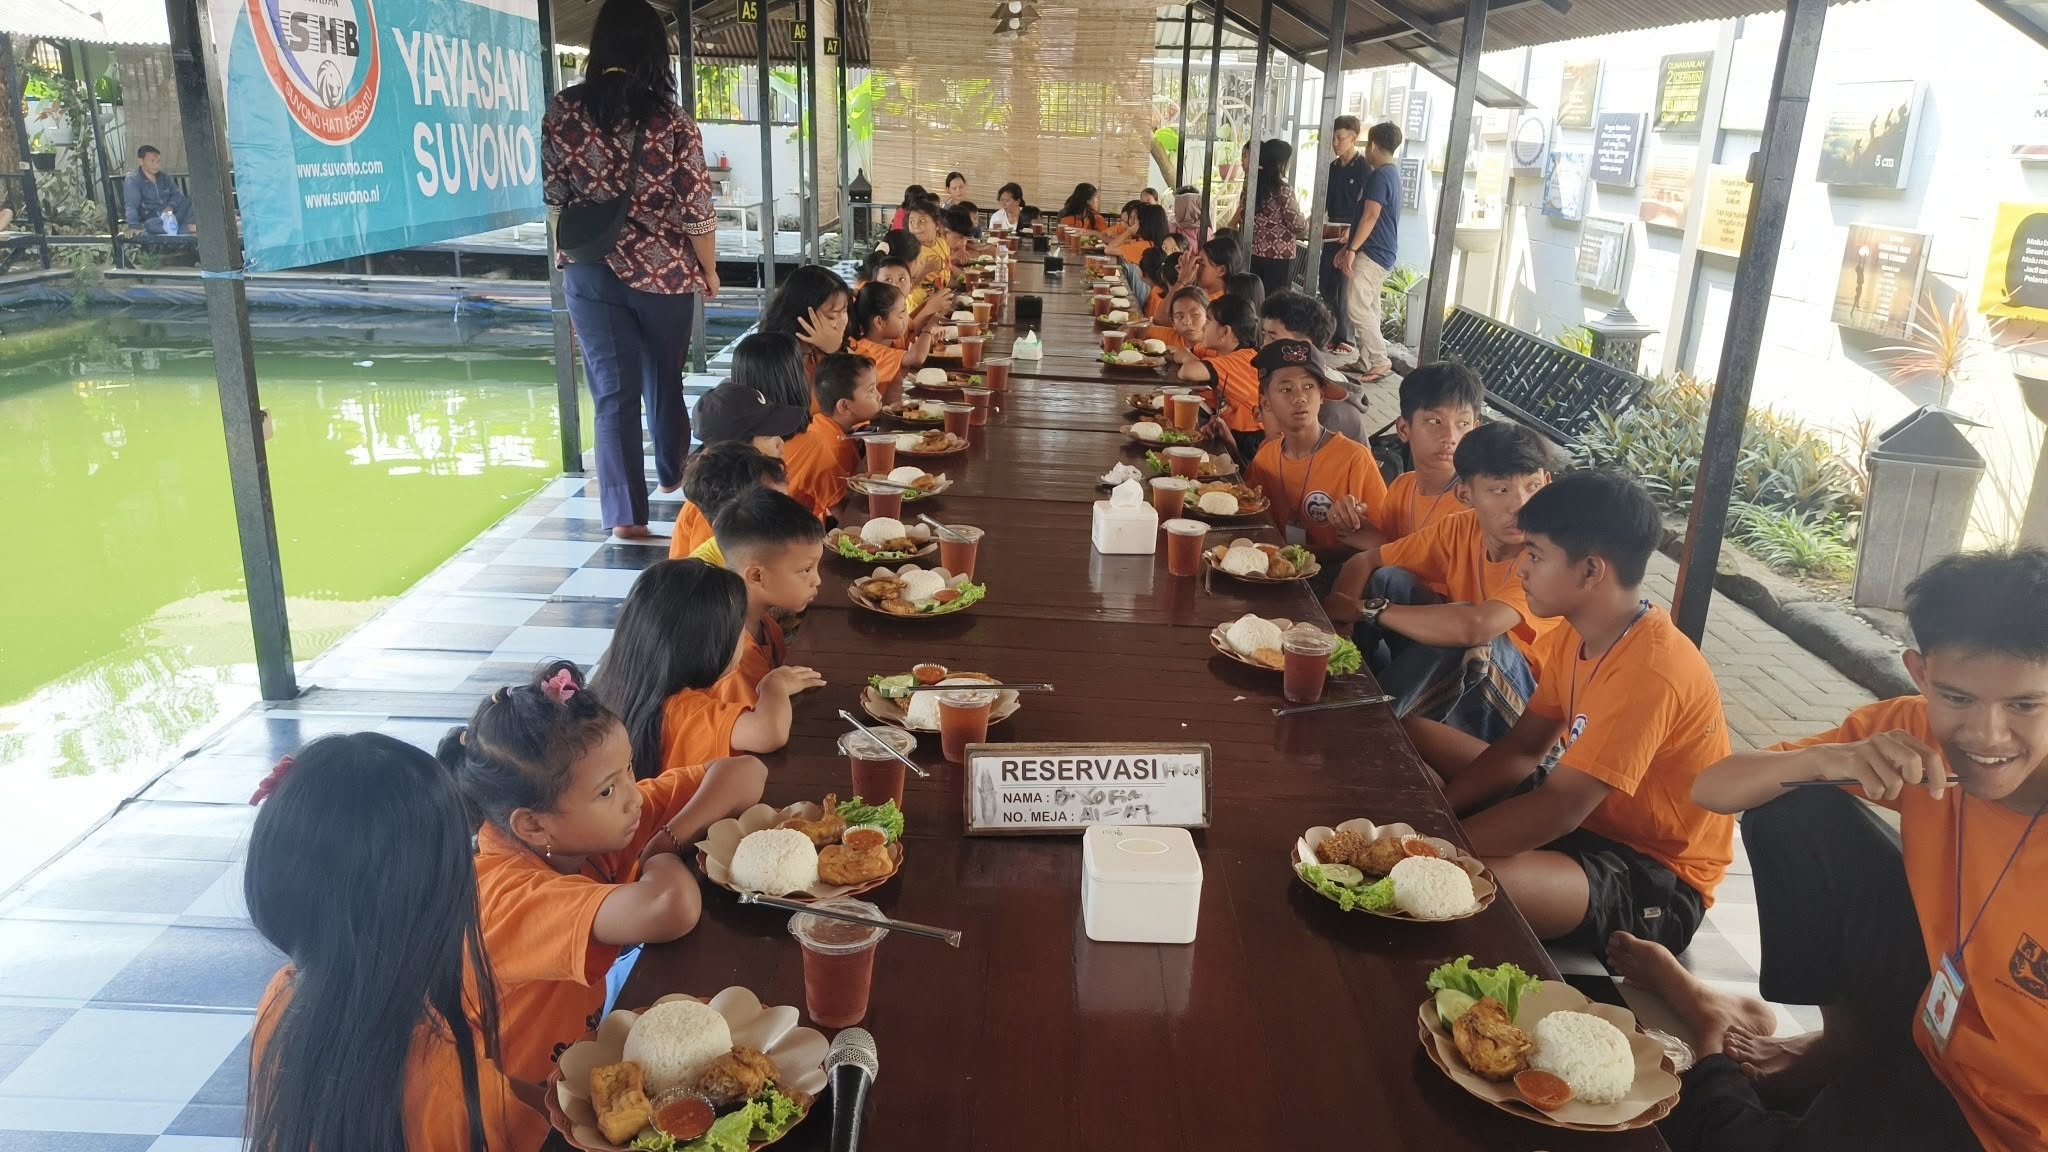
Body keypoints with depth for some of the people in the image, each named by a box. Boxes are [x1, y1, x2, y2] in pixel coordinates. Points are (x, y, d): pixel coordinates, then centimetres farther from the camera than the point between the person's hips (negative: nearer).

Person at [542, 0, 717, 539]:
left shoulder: (563, 110, -3)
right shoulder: (672, 123, -10)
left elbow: (555, 195, 4)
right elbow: (696, 211, -8)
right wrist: (709, 271, 8)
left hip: (591, 273, 1)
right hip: (664, 273, -1)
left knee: (613, 391, 4)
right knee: (664, 378, 20)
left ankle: (626, 514, 1)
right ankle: (672, 474, 41)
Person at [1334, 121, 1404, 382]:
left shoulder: (1379, 176, -14)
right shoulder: (1391, 174, 18)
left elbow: (1370, 216, -22)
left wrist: (1351, 249, -21)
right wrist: (1348, 246, 22)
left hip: (1372, 253, -10)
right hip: (1379, 253, 10)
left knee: (1357, 307, -13)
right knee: (1368, 308, 10)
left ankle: (1380, 362, -12)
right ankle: (1366, 361, 13)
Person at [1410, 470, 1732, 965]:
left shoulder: (1651, 671, -30)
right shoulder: (1575, 634, -1)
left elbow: (1558, 810, -31)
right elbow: (1522, 748, 5)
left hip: (1653, 878, -9)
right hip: (1587, 813, 9)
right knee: (1407, 737, 6)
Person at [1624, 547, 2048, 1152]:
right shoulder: (1920, 735, -15)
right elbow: (1710, 789, -13)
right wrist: (1830, 759, -32)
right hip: (1929, 1029, 5)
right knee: (1793, 815, -12)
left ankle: (1719, 1034, 21)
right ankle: (1842, 1042, 6)